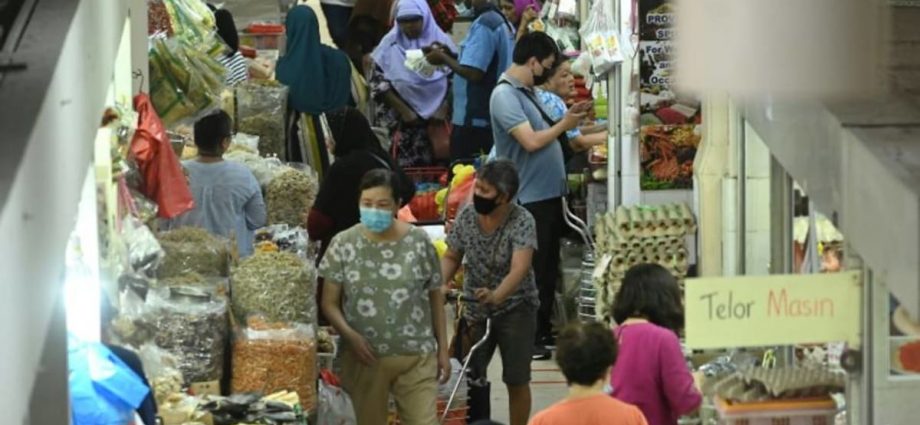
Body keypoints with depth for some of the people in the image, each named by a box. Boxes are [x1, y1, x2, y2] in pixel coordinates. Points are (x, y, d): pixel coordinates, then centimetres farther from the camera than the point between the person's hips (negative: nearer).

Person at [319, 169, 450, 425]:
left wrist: (442, 349, 6)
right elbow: (330, 302, -1)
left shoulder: (419, 241, -2)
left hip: (416, 356, 0)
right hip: (365, 358, 1)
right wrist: (349, 335, -19)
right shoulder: (343, 245, -3)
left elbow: (435, 297, 6)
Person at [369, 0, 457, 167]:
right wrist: (403, 110, -7)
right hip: (399, 121, -1)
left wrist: (443, 109, -8)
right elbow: (378, 82, -1)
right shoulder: (390, 44, 0)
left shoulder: (440, 41, 2)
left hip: (435, 120, 1)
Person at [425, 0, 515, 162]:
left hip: (475, 118, -9)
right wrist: (450, 55, 12)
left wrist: (443, 58, -9)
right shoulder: (503, 23, 12)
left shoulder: (483, 25, -18)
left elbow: (473, 73, -24)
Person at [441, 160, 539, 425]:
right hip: (475, 308, 4)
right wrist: (439, 284, -16)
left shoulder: (521, 221, -22)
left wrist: (496, 296, -51)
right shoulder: (467, 216, -8)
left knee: (516, 381, 2)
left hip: (515, 308, -4)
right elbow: (451, 257, 4)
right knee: (469, 377, 7)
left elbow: (519, 268, -34)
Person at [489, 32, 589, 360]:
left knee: (549, 267, 16)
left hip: (548, 194, 10)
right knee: (532, 270, -5)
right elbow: (531, 141, -24)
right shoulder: (505, 96, -17)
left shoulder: (526, 92, 14)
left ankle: (544, 329, 25)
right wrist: (563, 125, -10)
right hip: (530, 197, -10)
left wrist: (568, 119, 7)